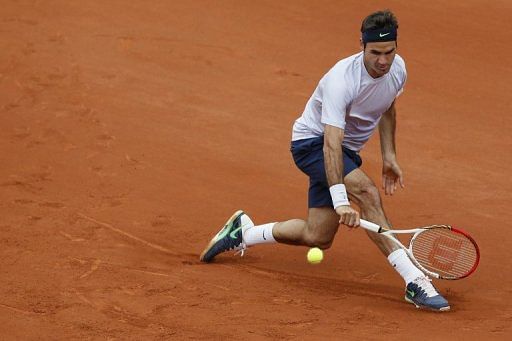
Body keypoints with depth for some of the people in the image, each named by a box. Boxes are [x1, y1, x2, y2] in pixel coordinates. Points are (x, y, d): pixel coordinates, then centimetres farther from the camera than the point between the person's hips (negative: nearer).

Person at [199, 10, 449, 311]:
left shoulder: (398, 68, -9)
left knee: (318, 239, 7)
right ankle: (414, 280, -37)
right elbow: (332, 144, -41)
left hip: (348, 149, 8)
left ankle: (243, 232, 28)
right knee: (367, 192, -33)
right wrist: (340, 201, -50)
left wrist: (389, 156, 10)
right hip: (313, 142, -8)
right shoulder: (341, 81, -33)